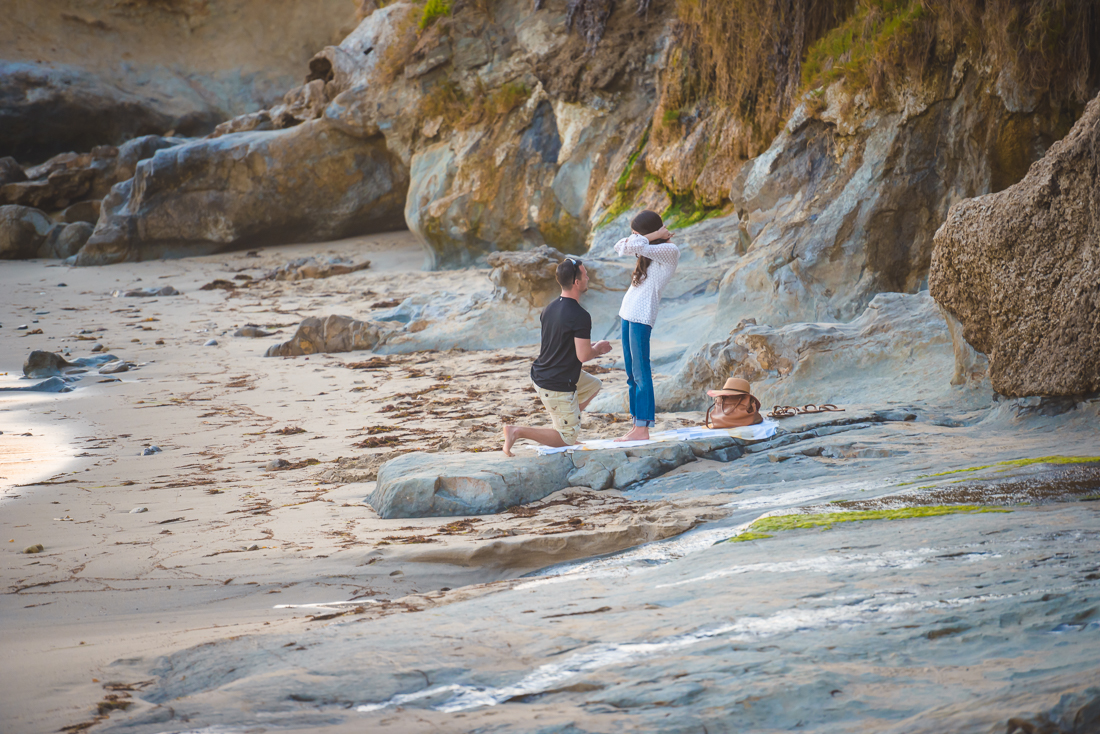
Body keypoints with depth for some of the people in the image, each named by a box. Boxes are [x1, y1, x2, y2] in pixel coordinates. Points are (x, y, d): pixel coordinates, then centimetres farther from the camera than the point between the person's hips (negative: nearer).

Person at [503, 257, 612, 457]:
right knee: (567, 440, 5)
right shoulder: (580, 316, -23)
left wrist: (591, 348, 19)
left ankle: (563, 425, 22)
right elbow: (583, 356, -22)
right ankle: (518, 431, -7)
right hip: (557, 387, -9)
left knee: (594, 386, 29)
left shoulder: (550, 309, 3)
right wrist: (597, 349, 0)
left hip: (540, 375, 9)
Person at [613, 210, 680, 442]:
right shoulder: (651, 250, 17)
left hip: (642, 317, -10)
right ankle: (637, 425, 12)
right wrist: (651, 236, 9)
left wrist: (654, 235, -4)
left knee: (640, 373, -9)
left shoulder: (670, 251, -10)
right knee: (632, 374, 9)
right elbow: (621, 247, 20)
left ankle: (643, 429, -9)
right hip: (628, 314, 10)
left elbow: (635, 247, -22)